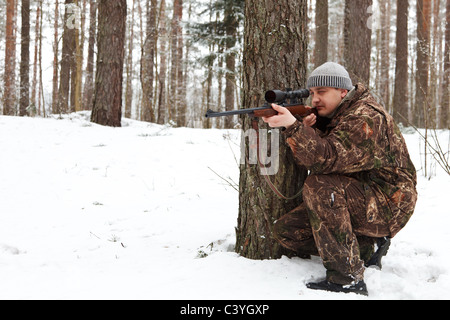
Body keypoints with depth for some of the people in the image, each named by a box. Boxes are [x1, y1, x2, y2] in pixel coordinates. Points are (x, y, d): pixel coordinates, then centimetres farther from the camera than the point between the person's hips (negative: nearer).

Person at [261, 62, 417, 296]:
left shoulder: (367, 118, -21)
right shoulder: (328, 116, 9)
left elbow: (326, 159, -33)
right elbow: (305, 160, 4)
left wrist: (292, 126, -42)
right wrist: (305, 131, -15)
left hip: (388, 206, -9)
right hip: (352, 200, 9)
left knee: (319, 185, -33)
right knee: (286, 230, -2)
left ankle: (348, 279, -27)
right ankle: (366, 248, 6)